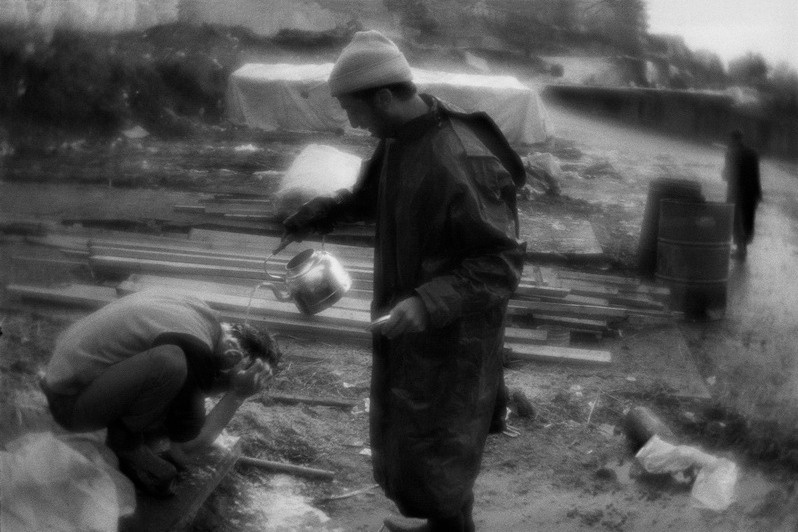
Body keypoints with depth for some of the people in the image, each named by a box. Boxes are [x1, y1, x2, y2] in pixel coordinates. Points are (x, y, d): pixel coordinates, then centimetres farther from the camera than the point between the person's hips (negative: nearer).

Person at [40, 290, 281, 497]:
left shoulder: (200, 312, 1)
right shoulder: (194, 348, -26)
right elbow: (182, 451, -17)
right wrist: (237, 395, -17)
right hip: (70, 401, -9)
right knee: (169, 361, -32)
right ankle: (125, 441, -8)